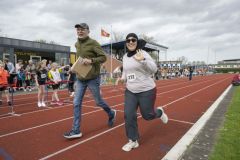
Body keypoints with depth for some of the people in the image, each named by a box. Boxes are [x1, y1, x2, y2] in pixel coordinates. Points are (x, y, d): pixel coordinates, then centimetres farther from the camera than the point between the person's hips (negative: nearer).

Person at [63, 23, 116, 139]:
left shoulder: (93, 43, -10)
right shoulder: (77, 44, 11)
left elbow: (103, 57, -13)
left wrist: (91, 60, -26)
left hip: (93, 78, -6)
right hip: (80, 78, 6)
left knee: (98, 102, 8)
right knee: (76, 103, 1)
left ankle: (111, 113, 38)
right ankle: (76, 131, 11)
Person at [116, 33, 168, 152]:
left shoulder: (143, 53, -13)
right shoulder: (125, 57, 7)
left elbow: (154, 69, -21)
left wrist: (142, 60, -37)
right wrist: (123, 78, 3)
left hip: (146, 91, -5)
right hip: (130, 91, 6)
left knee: (147, 115, 8)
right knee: (129, 115, 0)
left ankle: (159, 112, 44)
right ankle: (133, 141, 18)